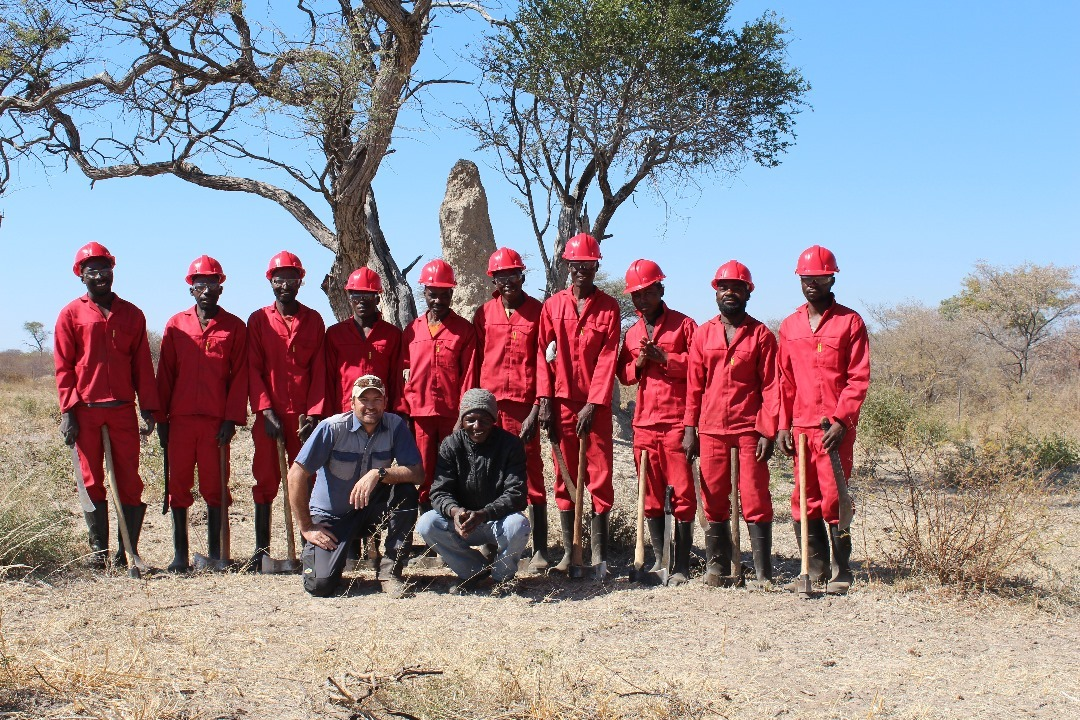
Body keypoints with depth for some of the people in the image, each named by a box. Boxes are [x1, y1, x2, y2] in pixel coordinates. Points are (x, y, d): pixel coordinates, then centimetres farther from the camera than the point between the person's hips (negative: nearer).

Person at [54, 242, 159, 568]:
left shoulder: (131, 314, 11)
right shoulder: (71, 314, 6)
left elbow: (143, 366, 9)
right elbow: (64, 367, 3)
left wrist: (149, 410, 3)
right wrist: (68, 411, -6)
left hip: (123, 410, 1)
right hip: (86, 412, -1)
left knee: (129, 481, 0)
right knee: (92, 481, 4)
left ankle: (128, 551, 5)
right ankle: (98, 550, 11)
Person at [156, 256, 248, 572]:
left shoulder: (234, 327, 5)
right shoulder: (176, 325, 9)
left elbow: (240, 376, 2)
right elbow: (165, 374, 9)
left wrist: (232, 418, -6)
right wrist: (161, 418, 4)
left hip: (217, 422, -1)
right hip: (181, 421, 2)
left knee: (215, 487, 3)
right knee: (178, 486, 4)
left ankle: (215, 552, 10)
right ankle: (180, 555, 12)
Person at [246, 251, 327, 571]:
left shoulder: (314, 320, 8)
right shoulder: (258, 320, 7)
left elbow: (319, 370, 5)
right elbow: (253, 369, 2)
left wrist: (314, 413, -5)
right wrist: (266, 411, -9)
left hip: (305, 416, 0)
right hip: (269, 416, 0)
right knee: (265, 480, 2)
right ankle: (261, 549, 6)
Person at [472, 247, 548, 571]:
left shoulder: (538, 312, 2)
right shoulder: (484, 314, 11)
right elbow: (475, 362, 12)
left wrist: (536, 410, -8)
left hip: (524, 407, -3)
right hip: (489, 407, 3)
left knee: (532, 477, -1)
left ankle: (540, 550, 3)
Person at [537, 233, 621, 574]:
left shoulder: (608, 307, 2)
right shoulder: (553, 305, 8)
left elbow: (608, 358, -4)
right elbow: (544, 354, 6)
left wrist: (593, 404, -11)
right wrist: (545, 400, -4)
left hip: (595, 405, -2)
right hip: (561, 402, 2)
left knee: (600, 475, -1)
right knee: (565, 476, 5)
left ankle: (599, 552, 6)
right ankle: (568, 550, 11)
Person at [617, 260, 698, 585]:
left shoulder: (683, 325, 2)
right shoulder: (632, 333, 18)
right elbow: (622, 374, 19)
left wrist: (665, 358, -13)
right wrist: (638, 364, -2)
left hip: (677, 423, -5)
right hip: (644, 423, 5)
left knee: (682, 493, -5)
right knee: (651, 494, 8)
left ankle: (682, 566, -1)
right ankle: (658, 560, 16)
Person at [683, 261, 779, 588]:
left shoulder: (761, 335, 4)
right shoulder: (703, 334, 11)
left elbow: (771, 386, 0)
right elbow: (693, 385, 10)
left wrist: (768, 431, -8)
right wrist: (690, 428, 3)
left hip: (749, 429, -3)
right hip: (711, 430, 3)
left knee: (755, 501, -3)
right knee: (714, 500, 6)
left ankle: (763, 573, 1)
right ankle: (717, 567, 15)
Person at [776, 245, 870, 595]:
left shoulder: (850, 322, 1)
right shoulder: (789, 326, 14)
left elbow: (859, 377, -4)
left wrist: (841, 421, -13)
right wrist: (783, 425, 7)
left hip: (835, 428, -4)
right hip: (800, 427, 4)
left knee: (833, 498, -6)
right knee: (804, 501, 6)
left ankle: (841, 572, 5)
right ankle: (815, 569, 16)